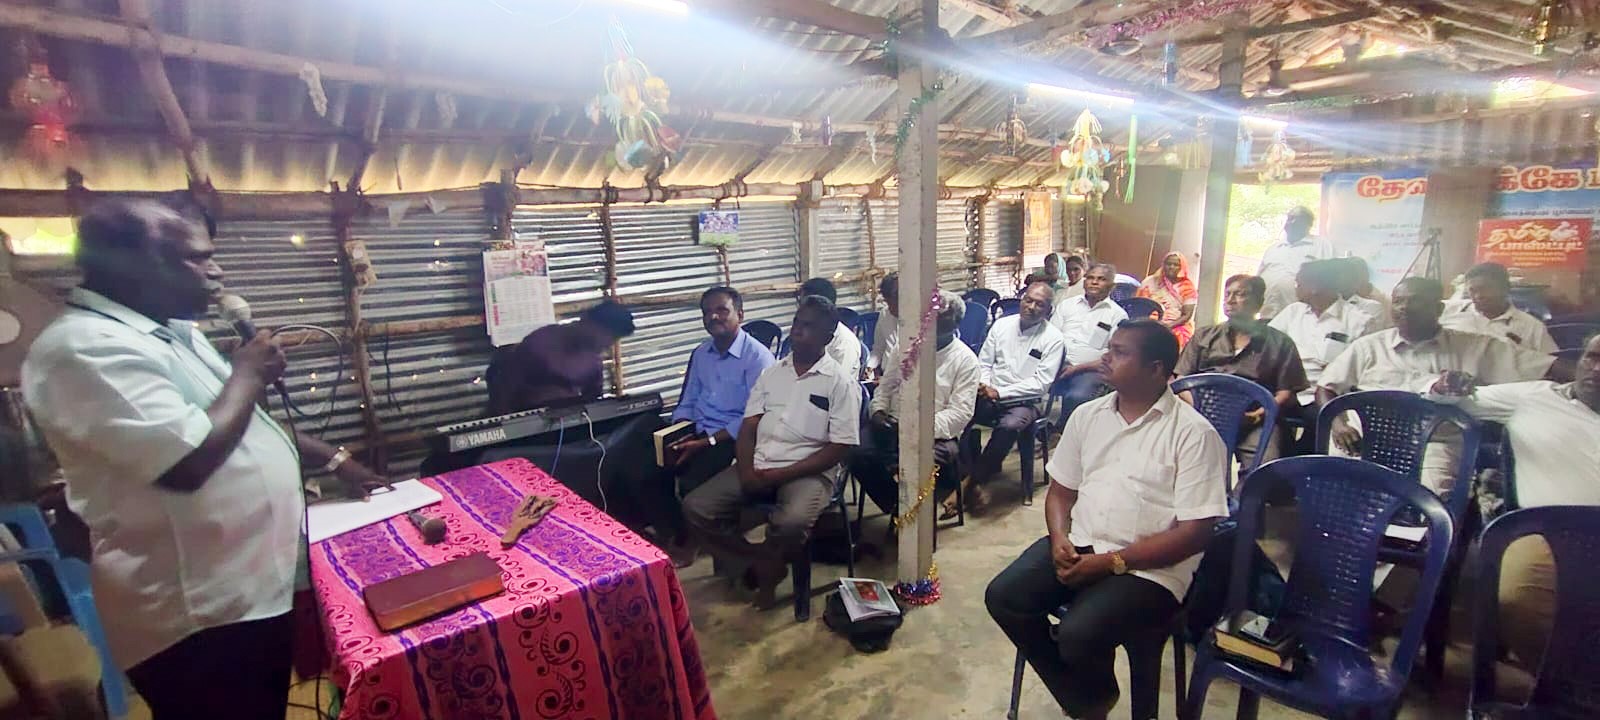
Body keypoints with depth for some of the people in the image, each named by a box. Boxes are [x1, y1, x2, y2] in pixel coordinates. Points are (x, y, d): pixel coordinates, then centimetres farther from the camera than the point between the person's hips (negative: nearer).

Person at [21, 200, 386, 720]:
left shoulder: (172, 333, 10)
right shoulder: (86, 348, -21)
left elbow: (247, 425, 19)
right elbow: (190, 459, -31)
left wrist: (333, 460, 13)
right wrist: (247, 375, -16)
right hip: (199, 615, -9)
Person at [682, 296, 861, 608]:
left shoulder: (841, 382, -3)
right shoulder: (771, 373, 12)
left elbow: (840, 448, -8)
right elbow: (748, 428, 9)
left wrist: (782, 475, -15)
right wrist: (747, 472, -11)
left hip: (807, 471, -5)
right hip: (757, 466, 5)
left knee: (792, 523, -35)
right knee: (696, 507, -13)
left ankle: (763, 564, 1)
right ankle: (762, 563, 2)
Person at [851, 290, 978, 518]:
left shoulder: (965, 359, -1)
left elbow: (961, 412, -8)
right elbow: (886, 386, 18)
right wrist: (878, 410, -3)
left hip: (936, 433, -4)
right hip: (894, 424, 4)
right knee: (858, 455, -22)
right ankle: (896, 505, 3)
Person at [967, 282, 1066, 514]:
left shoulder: (1053, 338, -2)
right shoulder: (1002, 324, 10)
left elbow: (1041, 383, -9)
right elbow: (984, 362, 13)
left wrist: (1000, 393, -15)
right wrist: (983, 386, -9)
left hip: (1024, 402, -3)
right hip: (989, 396, 3)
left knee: (1009, 426, -36)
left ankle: (970, 482, -20)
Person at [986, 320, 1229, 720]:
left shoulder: (1193, 433, -9)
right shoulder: (1088, 415, 9)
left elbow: (1195, 532, -13)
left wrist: (1111, 562, -17)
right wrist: (1059, 539, -6)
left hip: (1148, 567, -5)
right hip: (1078, 546, 6)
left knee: (1079, 634, -27)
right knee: (1003, 597, -14)